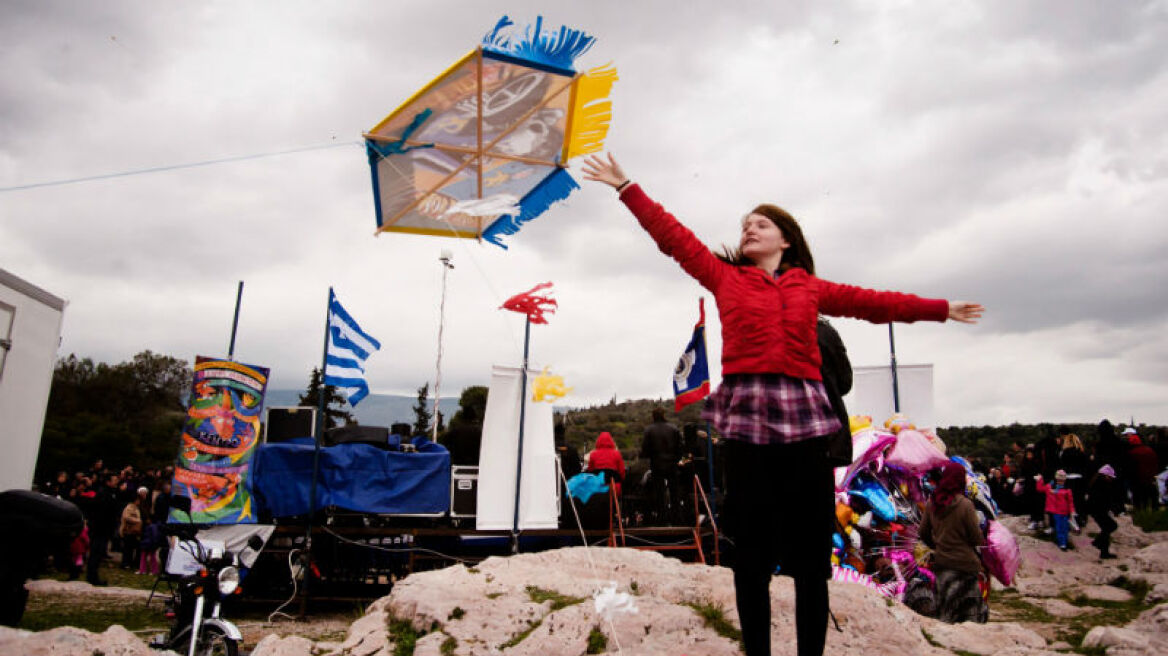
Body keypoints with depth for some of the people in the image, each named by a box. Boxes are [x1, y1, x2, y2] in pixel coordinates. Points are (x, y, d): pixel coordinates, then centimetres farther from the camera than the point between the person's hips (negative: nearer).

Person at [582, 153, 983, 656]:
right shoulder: (725, 277, 14)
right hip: (746, 416, -1)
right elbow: (672, 236, 12)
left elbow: (873, 302, 24)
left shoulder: (809, 287, 18)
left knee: (811, 554, 3)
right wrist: (626, 187, 11)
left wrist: (940, 309, 28)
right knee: (751, 553, 4)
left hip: (803, 418, 2)